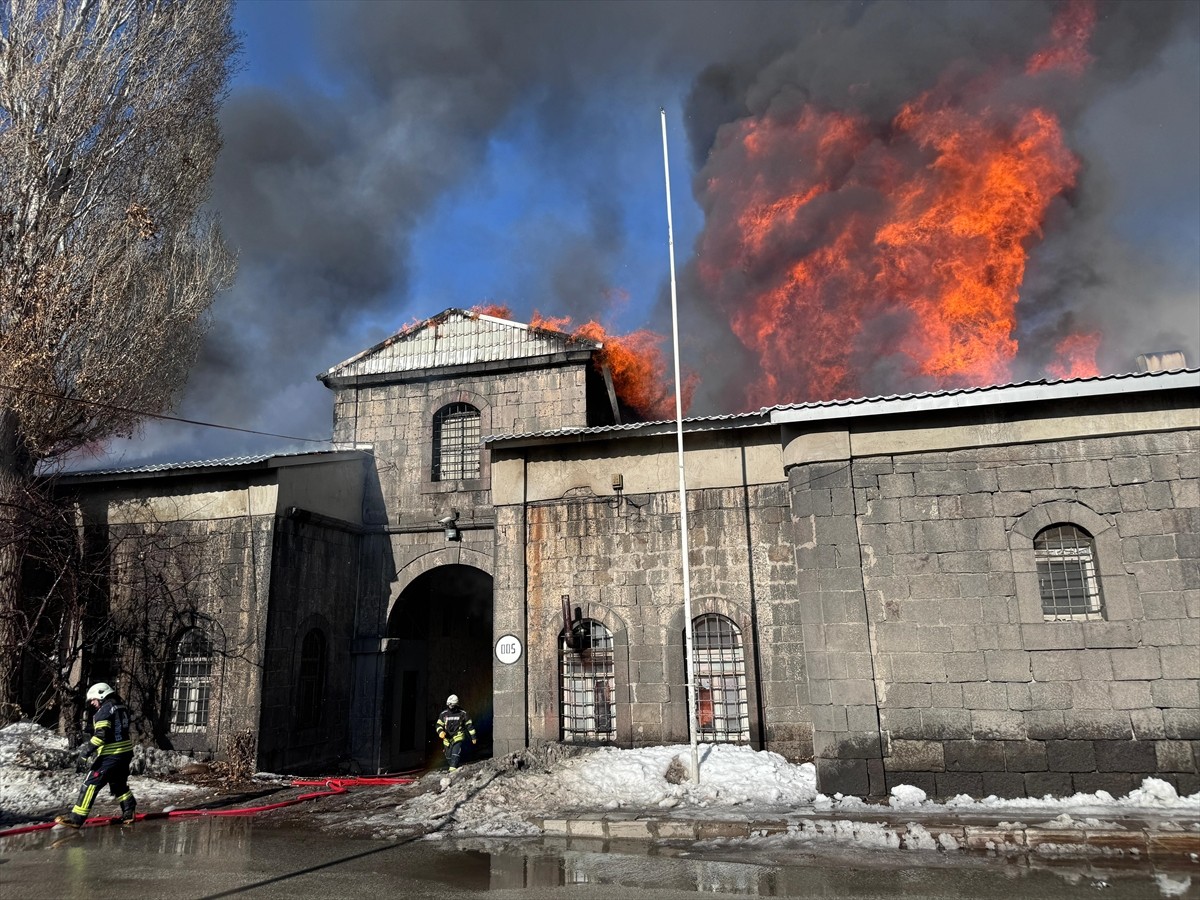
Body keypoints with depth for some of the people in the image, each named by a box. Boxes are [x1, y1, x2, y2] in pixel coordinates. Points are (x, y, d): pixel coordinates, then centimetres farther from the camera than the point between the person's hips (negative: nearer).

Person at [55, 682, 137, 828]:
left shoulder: (104, 710, -11)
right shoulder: (122, 708, 15)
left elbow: (101, 735, -22)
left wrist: (87, 750, -20)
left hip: (111, 756, -9)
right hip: (126, 753, 9)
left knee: (91, 783, -3)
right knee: (119, 783, 22)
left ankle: (76, 818, -3)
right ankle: (129, 813, 26)